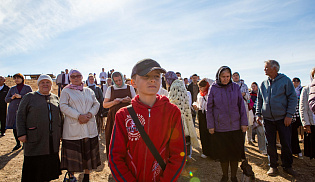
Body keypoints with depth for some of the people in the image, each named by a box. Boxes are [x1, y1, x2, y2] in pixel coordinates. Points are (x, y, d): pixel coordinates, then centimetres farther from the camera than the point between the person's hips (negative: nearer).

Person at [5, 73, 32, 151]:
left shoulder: (28, 88, 5)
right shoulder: (12, 89, 14)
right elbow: (6, 99, 15)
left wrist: (20, 96, -14)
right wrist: (12, 98, -6)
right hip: (13, 110, 3)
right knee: (14, 127, 5)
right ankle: (18, 143, 20)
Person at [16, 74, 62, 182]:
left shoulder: (56, 98, 12)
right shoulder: (29, 97, 3)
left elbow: (60, 116, 17)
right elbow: (20, 116, 0)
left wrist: (61, 133, 12)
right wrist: (21, 133, -8)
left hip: (52, 139, 3)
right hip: (35, 139, -3)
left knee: (50, 163, 11)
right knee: (34, 163, 3)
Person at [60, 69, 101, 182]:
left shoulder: (89, 91, 14)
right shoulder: (66, 91, 3)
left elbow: (96, 104, 10)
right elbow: (63, 106, -9)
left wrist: (90, 114, -10)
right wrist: (78, 116, -17)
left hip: (89, 128, 3)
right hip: (73, 128, -3)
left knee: (88, 152, 10)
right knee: (72, 153, 3)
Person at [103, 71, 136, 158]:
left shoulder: (130, 88, 10)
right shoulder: (110, 89, 10)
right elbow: (104, 105, 9)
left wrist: (130, 100, -9)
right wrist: (113, 102, -10)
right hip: (114, 117, 0)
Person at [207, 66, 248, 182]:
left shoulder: (235, 87, 1)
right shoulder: (213, 88, -2)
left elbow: (241, 106, 5)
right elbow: (209, 108, 0)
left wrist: (244, 122, 1)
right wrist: (210, 125, -2)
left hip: (235, 126, 1)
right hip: (220, 127, -1)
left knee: (235, 152, 8)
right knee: (222, 153, 8)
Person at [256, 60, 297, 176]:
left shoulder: (285, 80, -2)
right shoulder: (263, 84, 10)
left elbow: (293, 98, -4)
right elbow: (259, 100, 15)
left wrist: (289, 115, -10)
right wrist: (258, 114, 6)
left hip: (283, 119, -3)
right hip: (268, 119, 3)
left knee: (286, 143, 3)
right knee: (270, 144, 7)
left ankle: (287, 166, 21)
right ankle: (273, 166, 20)